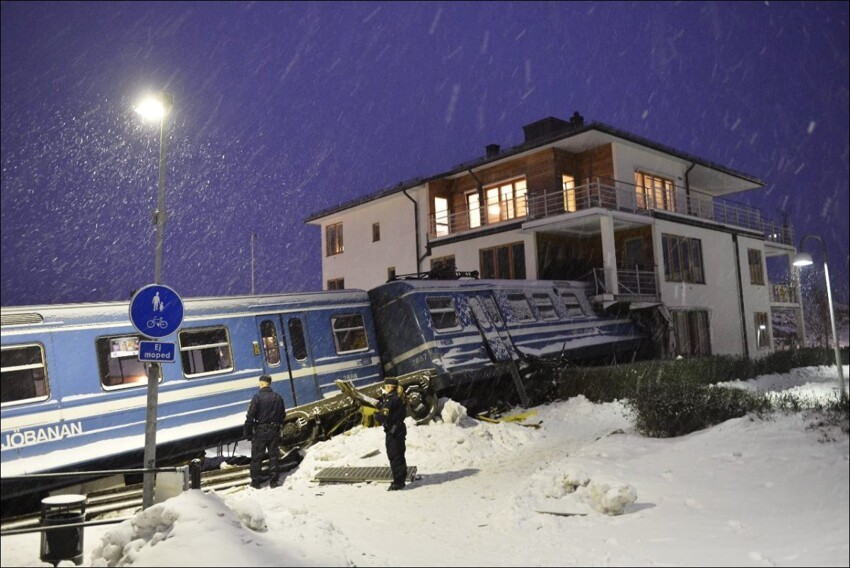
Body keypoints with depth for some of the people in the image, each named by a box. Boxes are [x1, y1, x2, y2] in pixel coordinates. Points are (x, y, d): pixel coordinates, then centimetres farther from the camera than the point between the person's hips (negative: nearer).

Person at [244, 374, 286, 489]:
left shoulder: (257, 397, -12)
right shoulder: (278, 397, 5)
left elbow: (250, 416, -13)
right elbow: (283, 415, 11)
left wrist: (247, 432, -7)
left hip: (260, 431, -4)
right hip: (274, 431, 4)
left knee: (256, 457, 7)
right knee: (273, 456, 12)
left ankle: (256, 481, 12)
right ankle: (274, 480, 15)